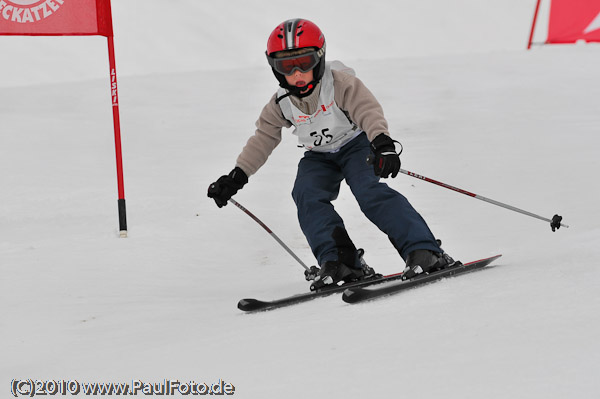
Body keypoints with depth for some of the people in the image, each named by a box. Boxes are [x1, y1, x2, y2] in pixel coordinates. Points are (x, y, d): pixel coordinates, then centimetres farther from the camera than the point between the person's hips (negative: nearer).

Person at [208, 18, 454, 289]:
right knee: (307, 196, -24)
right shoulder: (282, 103, -7)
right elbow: (263, 139, 3)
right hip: (319, 157, 5)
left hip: (356, 144, -5)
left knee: (370, 192, -30)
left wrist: (383, 143, -53)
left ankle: (424, 251, -36)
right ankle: (339, 263, -28)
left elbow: (368, 110, -34)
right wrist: (236, 177, -3)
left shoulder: (339, 82, -22)